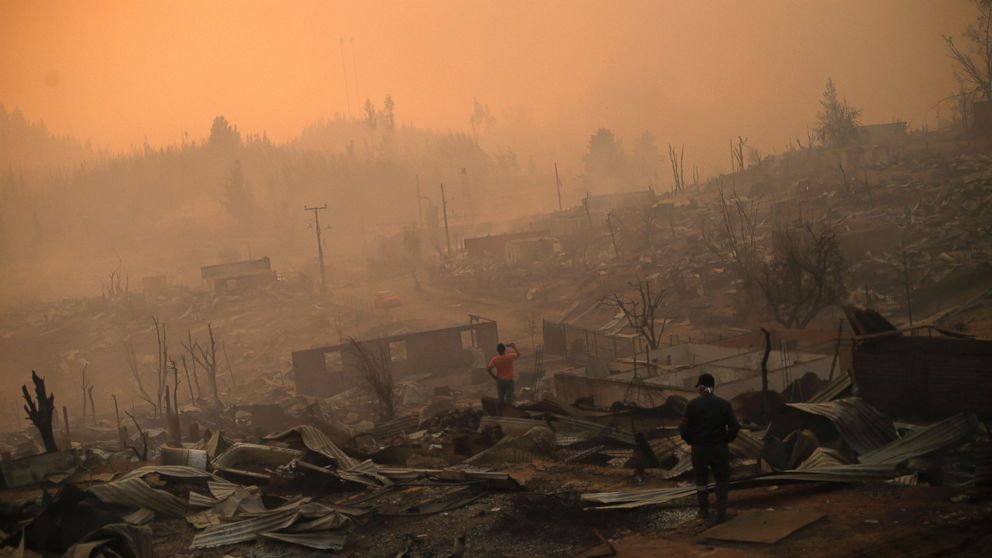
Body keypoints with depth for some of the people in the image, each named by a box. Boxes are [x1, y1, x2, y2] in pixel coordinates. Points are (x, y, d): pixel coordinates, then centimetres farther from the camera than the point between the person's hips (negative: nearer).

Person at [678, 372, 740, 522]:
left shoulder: (693, 405, -9)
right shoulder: (723, 404, -6)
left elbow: (684, 428, -11)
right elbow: (734, 427, -8)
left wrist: (691, 441, 6)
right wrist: (725, 440, 7)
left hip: (699, 448, 0)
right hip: (720, 448, 0)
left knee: (701, 479, 18)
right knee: (722, 481, 13)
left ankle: (704, 512, 24)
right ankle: (721, 512, 6)